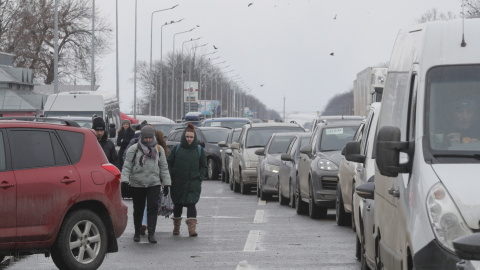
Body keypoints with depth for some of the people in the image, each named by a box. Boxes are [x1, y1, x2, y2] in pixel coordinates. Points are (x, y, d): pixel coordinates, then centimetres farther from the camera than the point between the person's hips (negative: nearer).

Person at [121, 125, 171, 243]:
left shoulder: (159, 150, 10)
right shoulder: (134, 149, 0)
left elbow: (164, 167, 15)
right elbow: (127, 166, -2)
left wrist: (166, 184, 12)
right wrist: (125, 181, -13)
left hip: (154, 184, 1)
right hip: (137, 184, -1)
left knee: (153, 207, -11)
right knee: (138, 209, 7)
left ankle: (151, 233, -12)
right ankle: (137, 233, 24)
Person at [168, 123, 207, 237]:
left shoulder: (199, 150, 5)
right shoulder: (176, 149, 5)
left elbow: (203, 167, 12)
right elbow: (169, 164, 9)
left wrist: (199, 178, 0)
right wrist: (171, 177, 0)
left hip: (193, 184, -1)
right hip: (178, 184, 1)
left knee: (191, 204, -12)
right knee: (178, 205, 9)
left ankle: (192, 228, -14)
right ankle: (176, 227, 24)